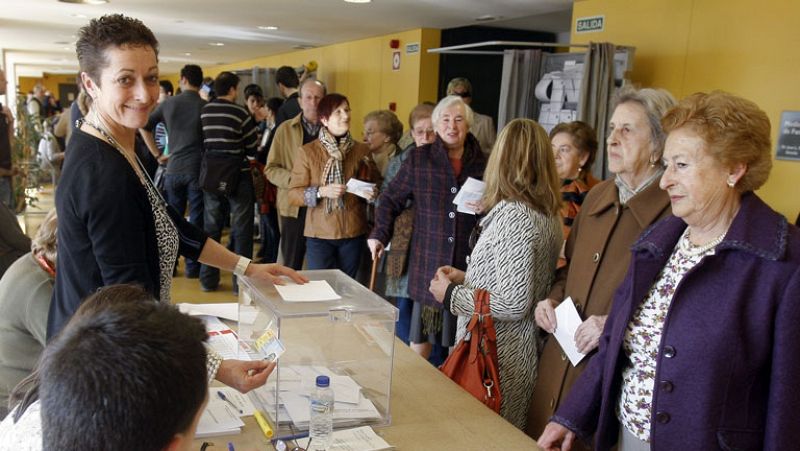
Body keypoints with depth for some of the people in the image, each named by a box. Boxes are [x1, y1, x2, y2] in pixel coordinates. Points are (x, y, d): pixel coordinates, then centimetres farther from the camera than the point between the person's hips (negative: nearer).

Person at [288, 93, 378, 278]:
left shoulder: (362, 150, 4)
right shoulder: (307, 152, -3)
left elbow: (375, 184, 15)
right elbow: (293, 195, -4)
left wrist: (371, 194, -7)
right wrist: (322, 191, -20)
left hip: (353, 234, 2)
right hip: (319, 235, -2)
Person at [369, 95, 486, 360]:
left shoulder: (483, 163, 5)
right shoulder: (419, 159, 3)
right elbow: (391, 199, 8)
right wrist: (380, 235, -1)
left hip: (467, 265, 1)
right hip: (428, 264, 0)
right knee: (421, 335, 8)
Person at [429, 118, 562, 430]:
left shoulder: (513, 215, -20)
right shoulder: (548, 215, 7)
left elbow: (514, 305, -23)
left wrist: (451, 294, -11)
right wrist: (466, 278, 12)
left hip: (495, 357, -9)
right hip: (525, 351, 9)